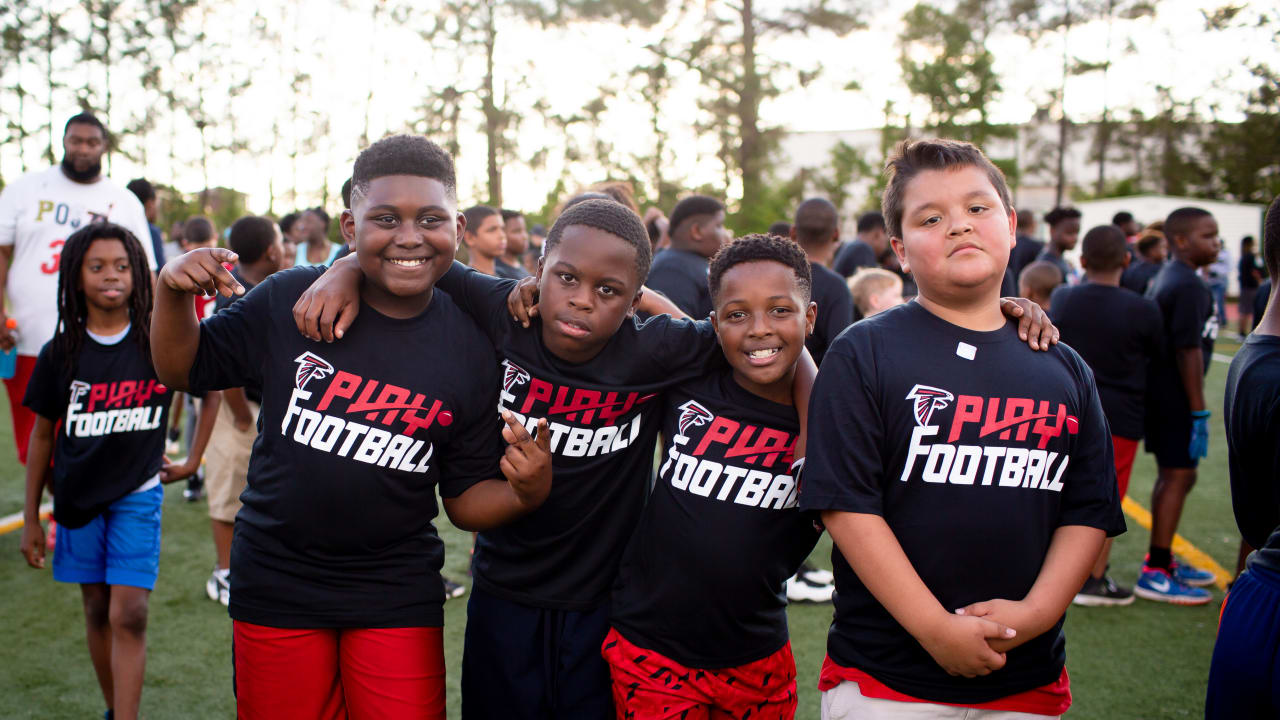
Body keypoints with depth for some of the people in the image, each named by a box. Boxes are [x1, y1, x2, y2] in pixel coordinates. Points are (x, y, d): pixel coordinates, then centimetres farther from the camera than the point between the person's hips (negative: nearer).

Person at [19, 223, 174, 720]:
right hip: (78, 495, 2)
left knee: (128, 614, -11)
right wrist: (30, 519, 6)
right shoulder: (61, 353, -3)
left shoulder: (155, 343, -9)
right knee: (96, 610, 13)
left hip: (137, 493, -2)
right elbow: (43, 436, 4)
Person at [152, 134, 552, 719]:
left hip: (398, 598, 0)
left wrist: (525, 493, -21)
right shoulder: (289, 300, -8)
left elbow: (466, 499, 0)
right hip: (276, 583, 1)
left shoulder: (470, 350, -7)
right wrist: (172, 291, -14)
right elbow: (183, 370, 4)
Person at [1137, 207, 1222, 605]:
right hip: (1175, 398, -10)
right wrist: (1199, 411, -18)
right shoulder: (1189, 287, -17)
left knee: (1172, 475, 18)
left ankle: (1162, 560, 29)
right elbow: (1188, 351, -21)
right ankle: (1154, 574, -2)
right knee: (1179, 476, -5)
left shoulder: (1164, 279, 13)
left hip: (1160, 394, 10)